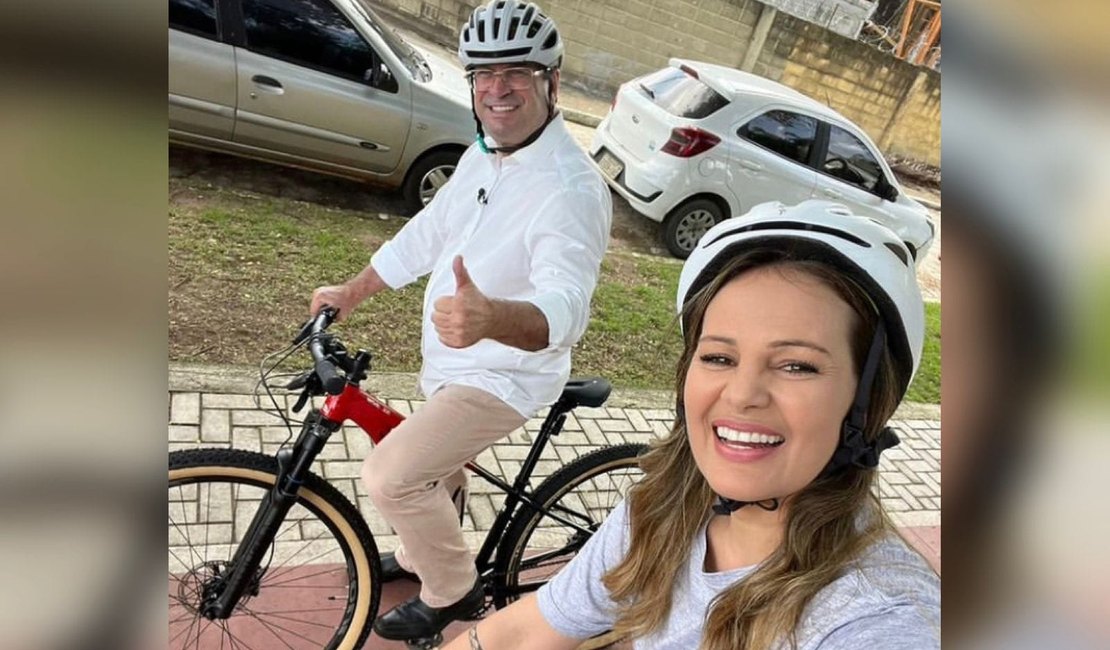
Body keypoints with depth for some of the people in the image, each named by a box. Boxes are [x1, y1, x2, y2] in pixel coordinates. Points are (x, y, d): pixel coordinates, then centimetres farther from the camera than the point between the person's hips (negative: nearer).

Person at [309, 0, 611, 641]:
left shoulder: (572, 188, -27)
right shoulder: (483, 154, 2)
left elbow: (566, 306, -41)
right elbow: (427, 233, 12)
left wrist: (490, 317, -61)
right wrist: (349, 293, 14)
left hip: (504, 373, -8)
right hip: (453, 358, 8)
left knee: (391, 476, -15)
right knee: (438, 468, 24)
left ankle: (453, 590, 12)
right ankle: (420, 556, 53)